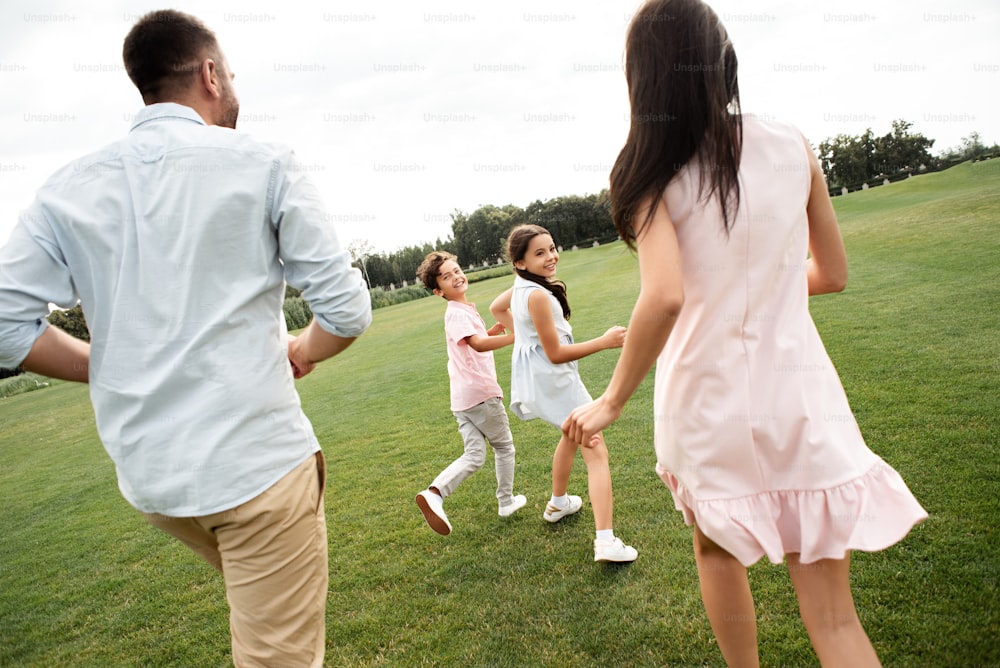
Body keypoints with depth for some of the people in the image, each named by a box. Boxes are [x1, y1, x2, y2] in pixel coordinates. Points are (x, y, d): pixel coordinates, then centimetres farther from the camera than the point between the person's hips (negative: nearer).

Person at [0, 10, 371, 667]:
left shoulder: (72, 186, 4)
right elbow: (346, 310, -10)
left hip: (146, 471, 5)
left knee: (259, 599, 31)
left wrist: (117, 367, 13)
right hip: (256, 458, -5)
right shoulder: (263, 163, -7)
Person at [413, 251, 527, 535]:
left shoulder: (464, 310, 15)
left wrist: (501, 325, 14)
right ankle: (507, 501, 27)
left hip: (463, 397, 8)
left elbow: (482, 337, 30)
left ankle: (434, 493, -10)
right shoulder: (458, 313, -15)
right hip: (481, 393, -8)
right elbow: (478, 344, -32)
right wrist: (513, 336, -38)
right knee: (504, 447, 13)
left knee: (474, 456, 7)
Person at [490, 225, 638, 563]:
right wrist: (604, 341, -20)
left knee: (572, 436, 32)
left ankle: (558, 503, 49)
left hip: (537, 379, 10)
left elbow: (496, 308, 24)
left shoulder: (521, 287, 3)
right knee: (596, 453, -9)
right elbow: (555, 354, -22)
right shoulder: (538, 296, -25)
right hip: (554, 380, -10)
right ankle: (606, 541, -16)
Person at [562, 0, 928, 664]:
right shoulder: (792, 144, -1)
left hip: (709, 398, -1)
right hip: (801, 392, 2)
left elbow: (664, 296, -24)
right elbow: (831, 274, 7)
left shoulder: (650, 172, -9)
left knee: (717, 547, 27)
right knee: (833, 613, 11)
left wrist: (613, 400, -12)